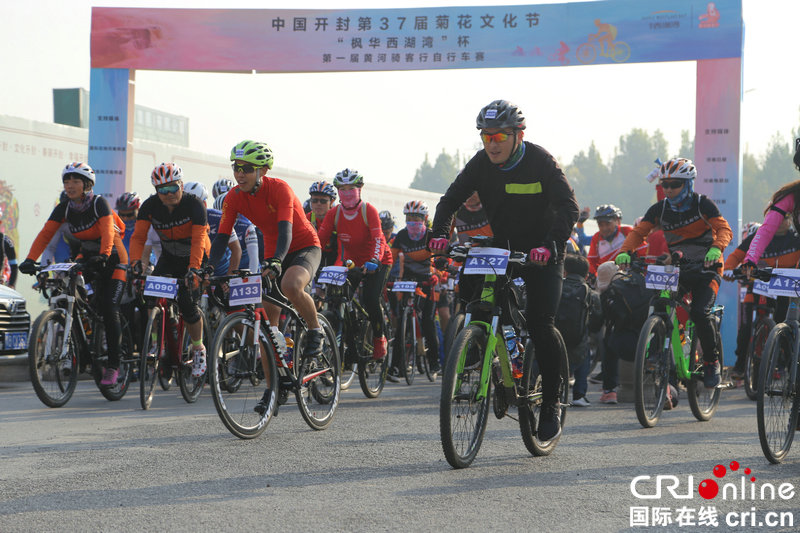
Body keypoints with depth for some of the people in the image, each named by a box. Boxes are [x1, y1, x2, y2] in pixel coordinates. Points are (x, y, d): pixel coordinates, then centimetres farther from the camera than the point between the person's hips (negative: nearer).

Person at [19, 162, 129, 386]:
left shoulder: (99, 203, -20)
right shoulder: (64, 208, -7)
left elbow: (108, 230, -35)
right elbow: (45, 234, -17)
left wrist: (103, 256, -53)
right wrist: (30, 260, -32)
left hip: (112, 260, -5)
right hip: (88, 257, 6)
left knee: (109, 310, -17)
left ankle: (113, 365, -10)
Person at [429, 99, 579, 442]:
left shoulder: (540, 162, -19)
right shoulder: (481, 164, -7)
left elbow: (568, 207, -26)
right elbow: (451, 199, -5)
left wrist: (549, 246, -42)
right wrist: (440, 233, -24)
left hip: (542, 255, -5)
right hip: (502, 249, 5)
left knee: (540, 324, -16)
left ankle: (552, 402, -2)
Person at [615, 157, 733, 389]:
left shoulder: (702, 204, -9)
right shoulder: (660, 209, 0)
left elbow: (724, 229, -18)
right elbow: (639, 232, -6)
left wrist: (716, 248, -40)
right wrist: (624, 251, -26)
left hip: (705, 268, -4)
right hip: (677, 269, 4)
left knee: (699, 313, -24)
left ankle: (712, 363, -5)